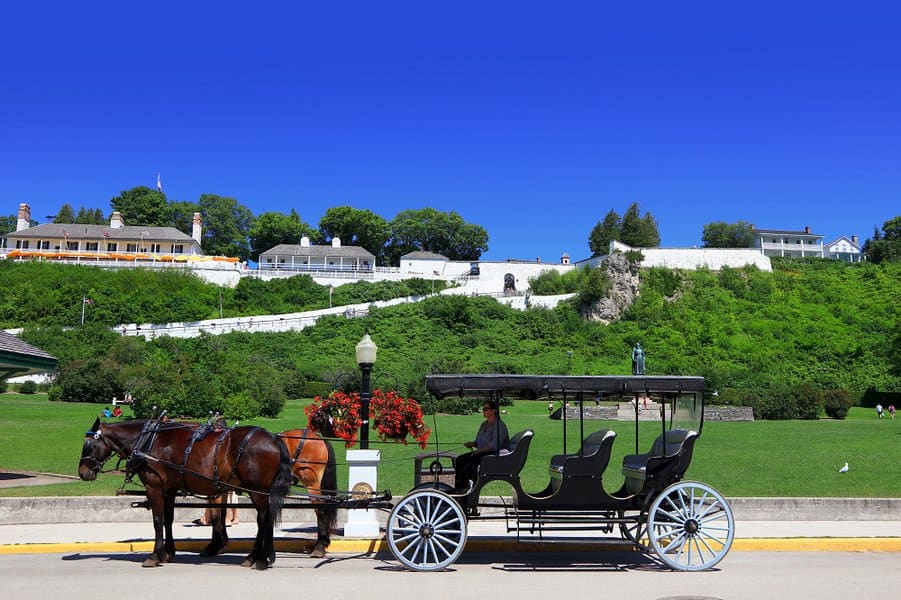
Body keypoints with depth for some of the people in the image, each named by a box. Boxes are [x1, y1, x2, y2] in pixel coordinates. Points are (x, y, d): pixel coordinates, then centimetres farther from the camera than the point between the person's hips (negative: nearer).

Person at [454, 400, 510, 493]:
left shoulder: (499, 425, -11)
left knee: (472, 460, -31)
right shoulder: (484, 424, 17)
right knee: (459, 460, -10)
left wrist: (479, 451, -22)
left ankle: (462, 486, -22)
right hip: (482, 453, 9)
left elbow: (494, 445, -21)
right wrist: (471, 444, -1)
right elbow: (478, 442, 22)